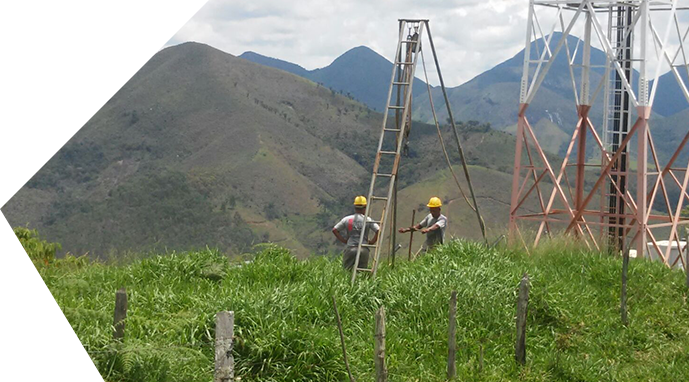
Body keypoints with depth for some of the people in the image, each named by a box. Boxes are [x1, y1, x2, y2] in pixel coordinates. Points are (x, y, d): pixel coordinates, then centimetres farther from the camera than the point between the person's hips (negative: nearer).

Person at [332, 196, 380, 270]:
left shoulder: (347, 219, 7)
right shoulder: (368, 220, 1)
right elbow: (378, 230, -8)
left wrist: (344, 240, 11)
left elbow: (334, 230, 6)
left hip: (350, 249, 1)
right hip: (363, 250, -1)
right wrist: (372, 242, 4)